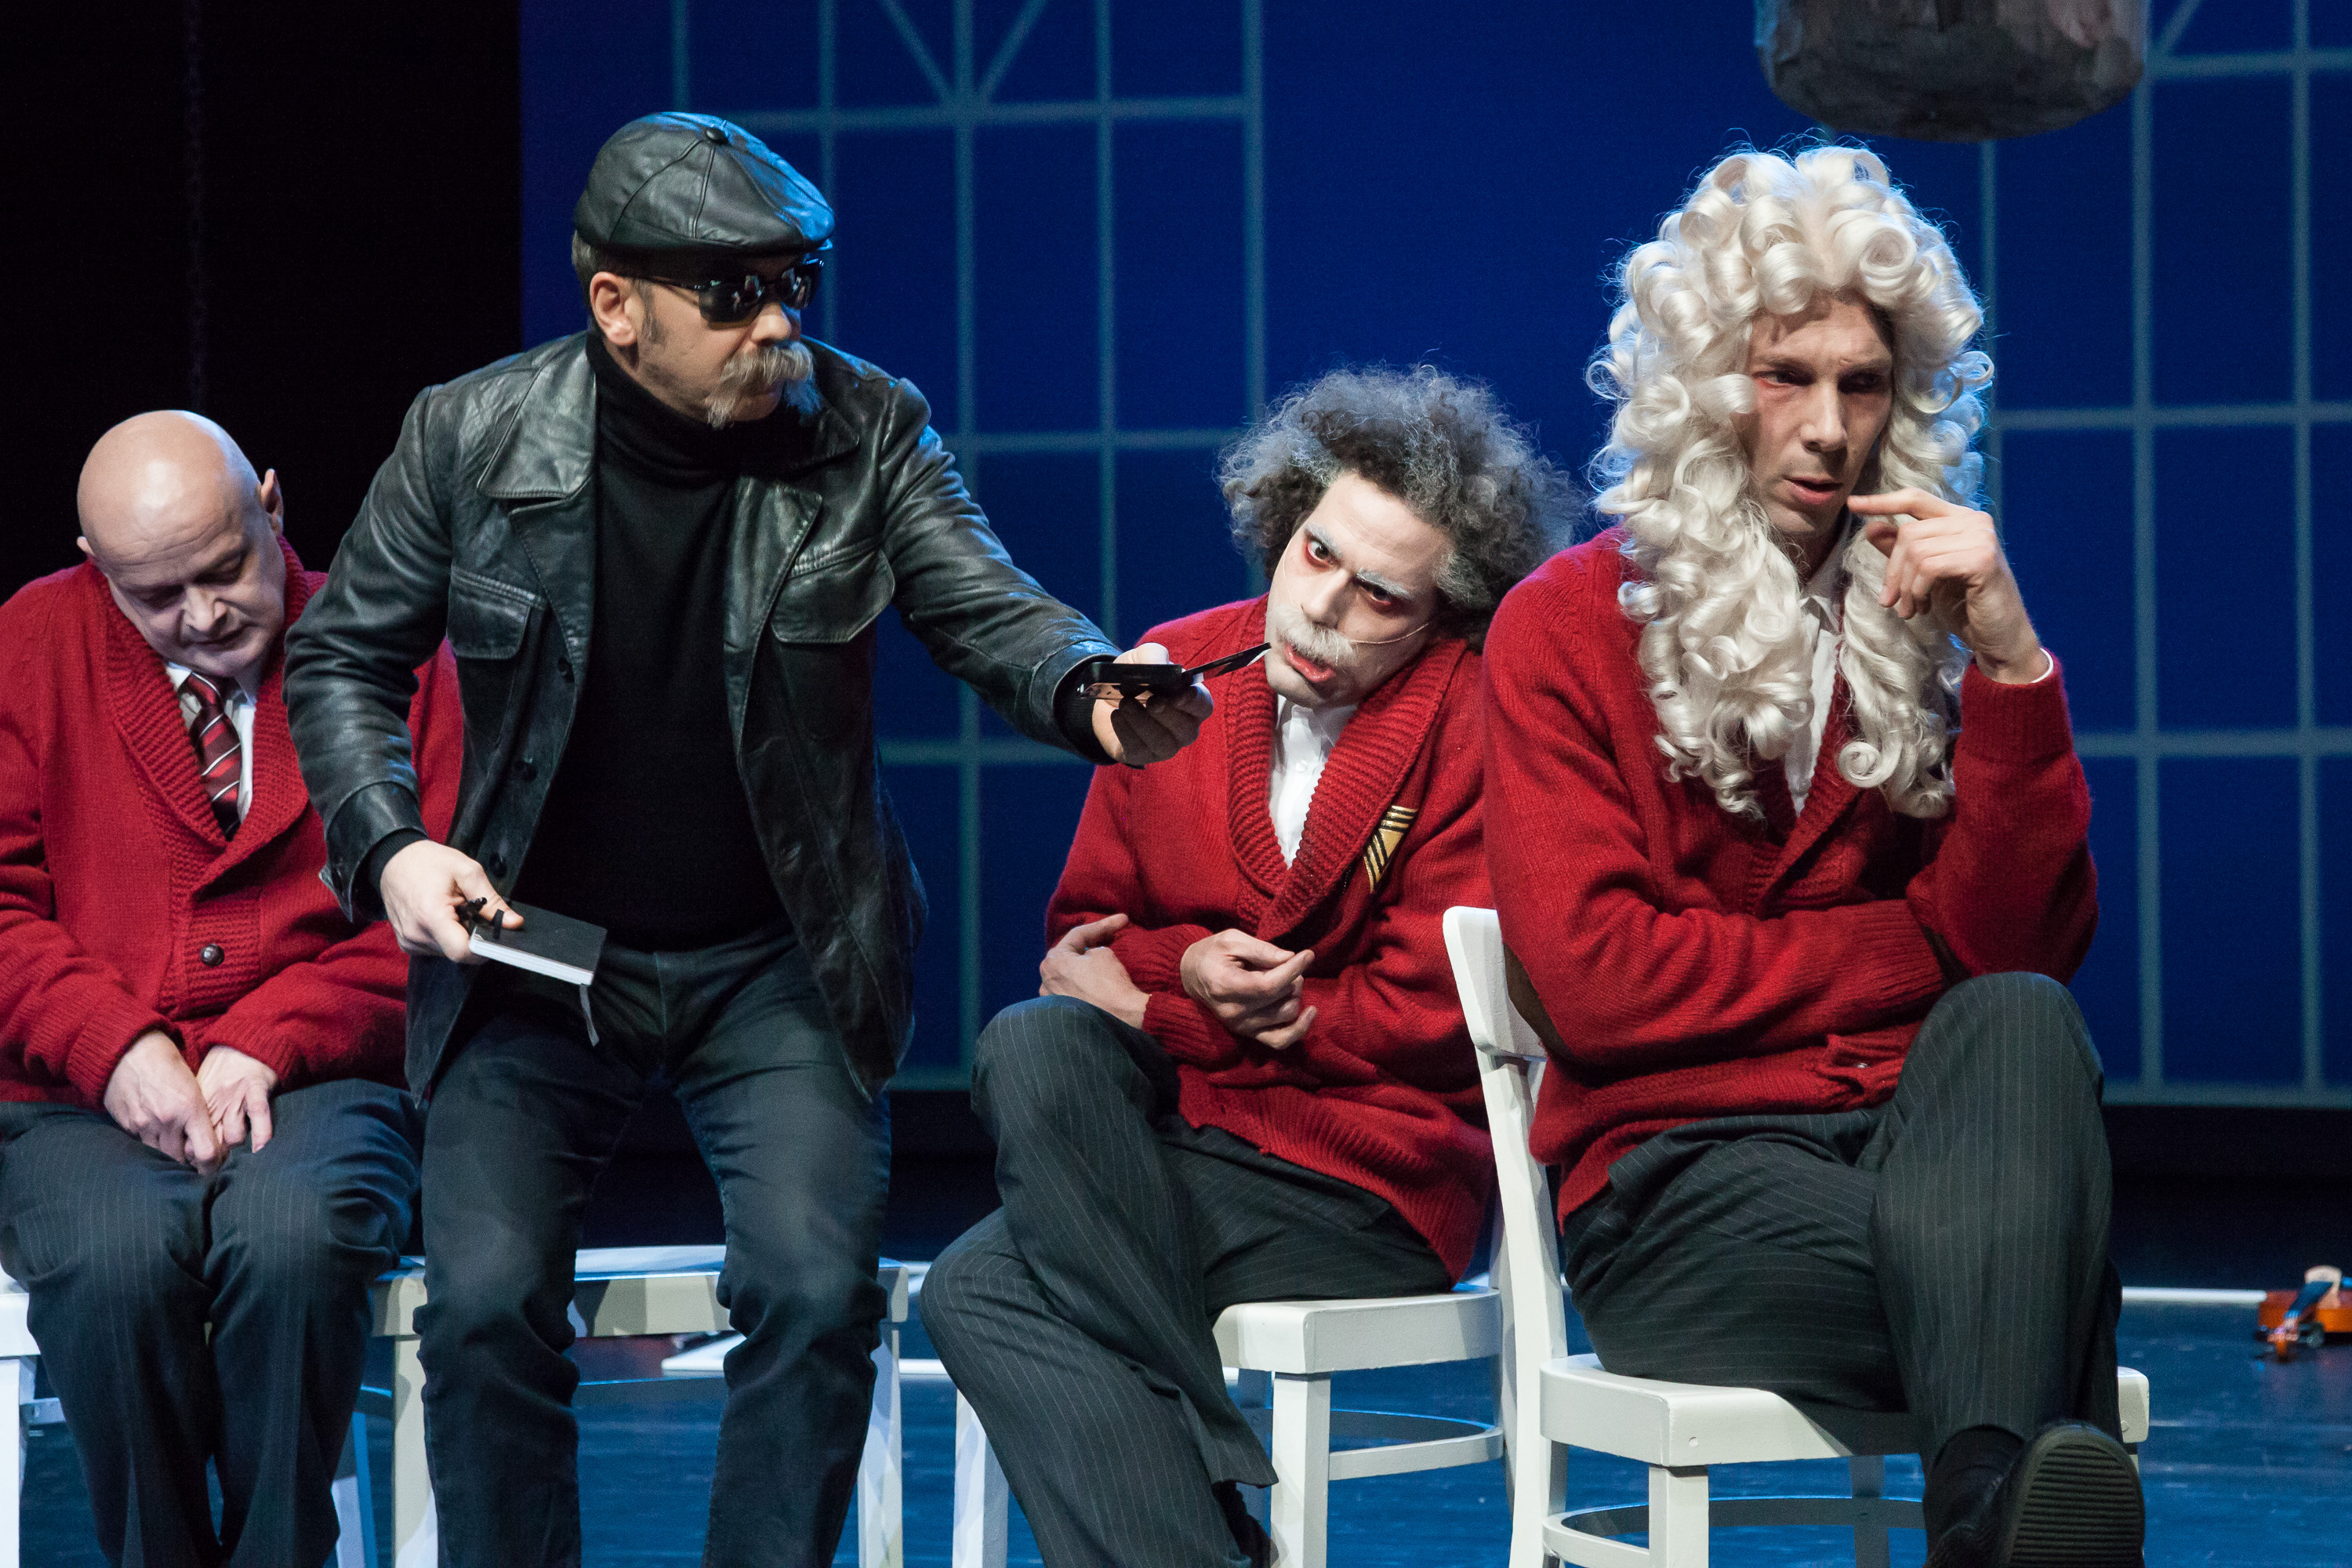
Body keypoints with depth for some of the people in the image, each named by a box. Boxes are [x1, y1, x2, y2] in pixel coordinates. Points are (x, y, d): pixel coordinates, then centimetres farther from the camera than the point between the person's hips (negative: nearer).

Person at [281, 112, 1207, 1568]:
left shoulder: (865, 432, -7)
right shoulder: (469, 437, -7)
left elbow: (995, 613, -10)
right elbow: (343, 656, 4)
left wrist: (1091, 695, -34)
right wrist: (386, 848, -11)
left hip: (781, 960, 0)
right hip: (534, 954, 0)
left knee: (815, 1285, -19)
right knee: (485, 1300, -14)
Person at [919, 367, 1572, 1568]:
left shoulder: (1476, 713, -7)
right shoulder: (1179, 672, 11)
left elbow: (1428, 1012, -9)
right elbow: (1085, 928, 17)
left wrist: (1144, 1014, -5)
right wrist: (1189, 968, -8)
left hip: (1367, 1181, -6)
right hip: (1171, 1142, 7)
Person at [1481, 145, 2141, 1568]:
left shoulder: (1927, 623, 16)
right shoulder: (1568, 628, 9)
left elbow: (2026, 946, 4)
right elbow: (1592, 977, -3)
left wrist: (2011, 663, -7)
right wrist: (1907, 951, 1)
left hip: (1920, 1131, 3)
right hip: (1680, 1171, -3)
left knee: (2020, 1024, -37)